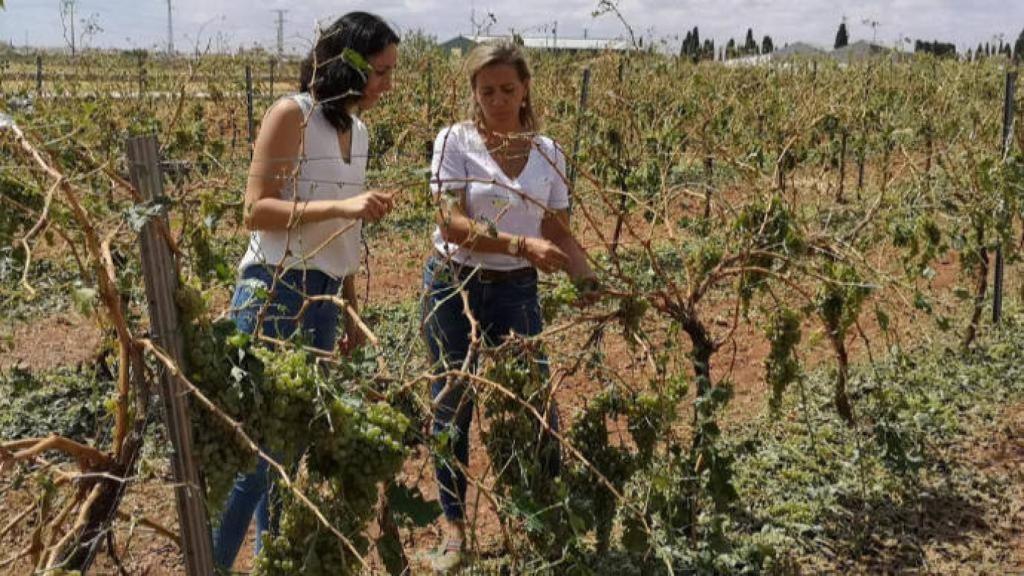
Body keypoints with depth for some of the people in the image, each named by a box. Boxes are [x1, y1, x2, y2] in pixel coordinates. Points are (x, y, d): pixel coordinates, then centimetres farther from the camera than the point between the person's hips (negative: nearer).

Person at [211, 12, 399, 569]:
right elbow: (255, 211, -14)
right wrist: (339, 206, -25)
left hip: (322, 297, 8)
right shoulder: (291, 114, -10)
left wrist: (351, 310, 16)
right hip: (274, 294, -7)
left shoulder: (356, 129, 13)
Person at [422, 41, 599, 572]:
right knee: (452, 408, 9)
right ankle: (454, 527, 25)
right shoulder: (455, 141, -8)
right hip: (452, 286, -2)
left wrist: (595, 284, -12)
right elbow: (453, 224, -18)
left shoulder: (548, 153, 1)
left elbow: (559, 234, 4)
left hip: (516, 291, 2)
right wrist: (522, 244, -31)